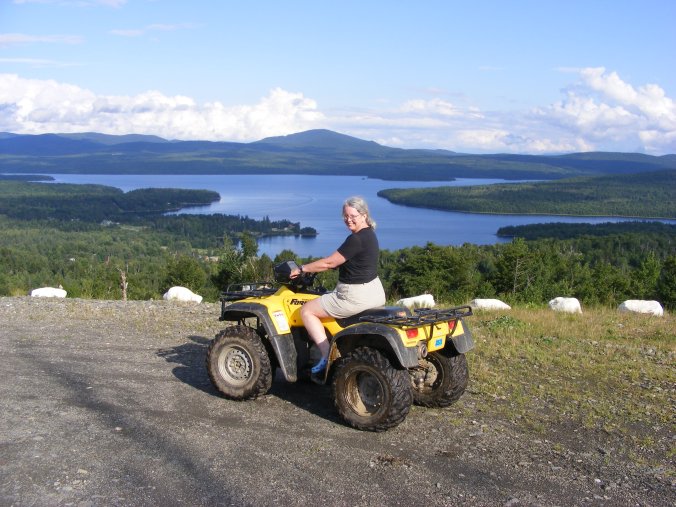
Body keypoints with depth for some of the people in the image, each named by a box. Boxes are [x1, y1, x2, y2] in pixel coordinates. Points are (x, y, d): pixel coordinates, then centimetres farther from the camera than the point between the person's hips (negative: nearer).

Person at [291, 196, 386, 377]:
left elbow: (329, 263, -17)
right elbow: (339, 261, 19)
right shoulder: (369, 234, 10)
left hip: (356, 297, -10)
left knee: (307, 310, 1)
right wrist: (312, 267, 18)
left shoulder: (356, 239, -21)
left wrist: (301, 269, -6)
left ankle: (328, 357, -6)